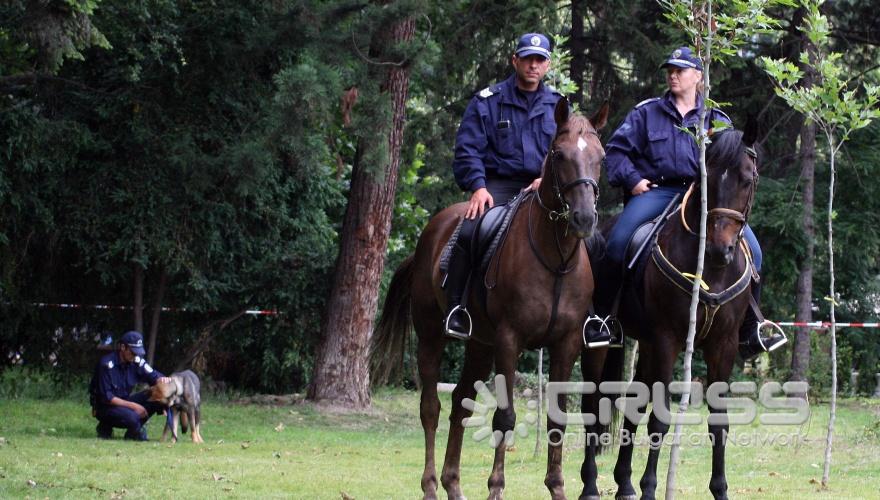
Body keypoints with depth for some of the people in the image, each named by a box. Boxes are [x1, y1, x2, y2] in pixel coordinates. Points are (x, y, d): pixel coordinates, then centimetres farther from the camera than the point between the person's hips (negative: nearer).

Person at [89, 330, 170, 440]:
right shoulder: (107, 364, -21)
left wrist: (163, 379, -28)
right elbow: (106, 397, -22)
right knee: (131, 417, -36)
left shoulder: (137, 361, -3)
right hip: (105, 406, -6)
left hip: (125, 401, 6)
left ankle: (134, 430, -3)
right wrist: (132, 406, -25)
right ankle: (106, 427, -6)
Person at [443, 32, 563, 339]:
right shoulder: (487, 102, 6)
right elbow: (468, 150, 1)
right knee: (469, 232, -30)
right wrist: (478, 186, -14)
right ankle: (455, 308, -19)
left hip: (543, 187, 3)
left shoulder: (558, 106, 15)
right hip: (498, 186, -2)